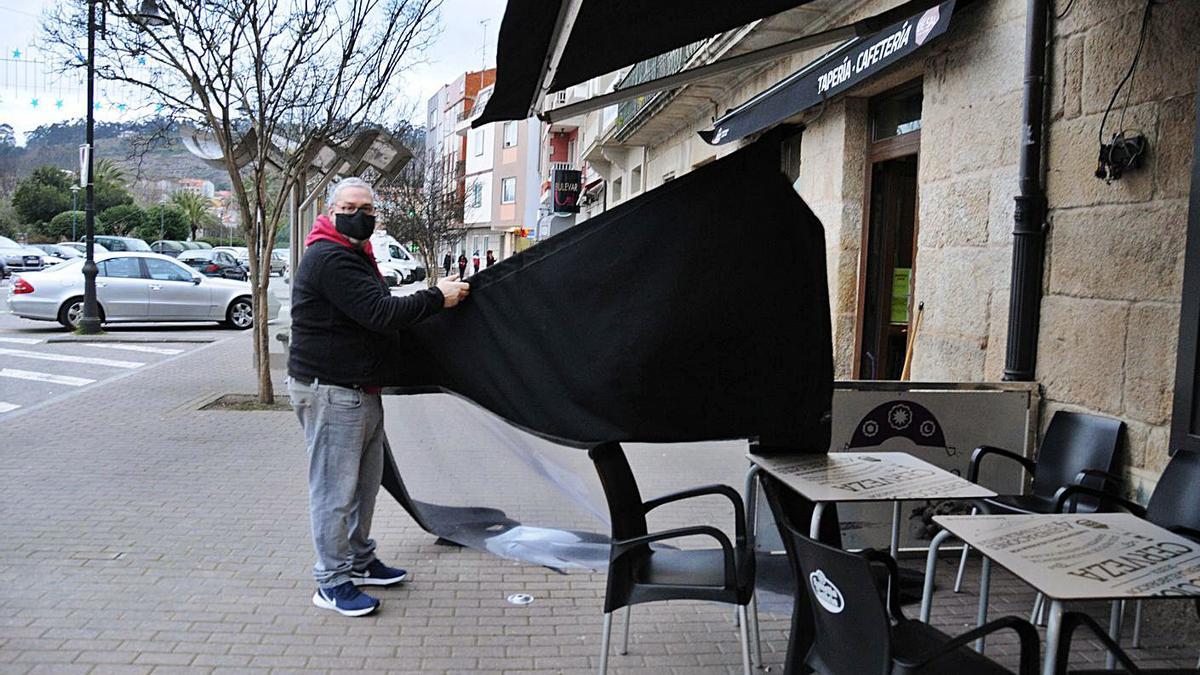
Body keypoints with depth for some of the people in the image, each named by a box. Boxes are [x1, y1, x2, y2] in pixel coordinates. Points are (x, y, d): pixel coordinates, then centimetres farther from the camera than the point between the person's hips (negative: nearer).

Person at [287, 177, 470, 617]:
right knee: (335, 489, -2)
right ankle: (332, 582, 10)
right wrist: (437, 297, -17)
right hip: (330, 393, -11)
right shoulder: (329, 259, -18)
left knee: (365, 481, 19)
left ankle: (359, 560, 35)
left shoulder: (356, 257, 18)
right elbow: (380, 313, -25)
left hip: (362, 390, 11)